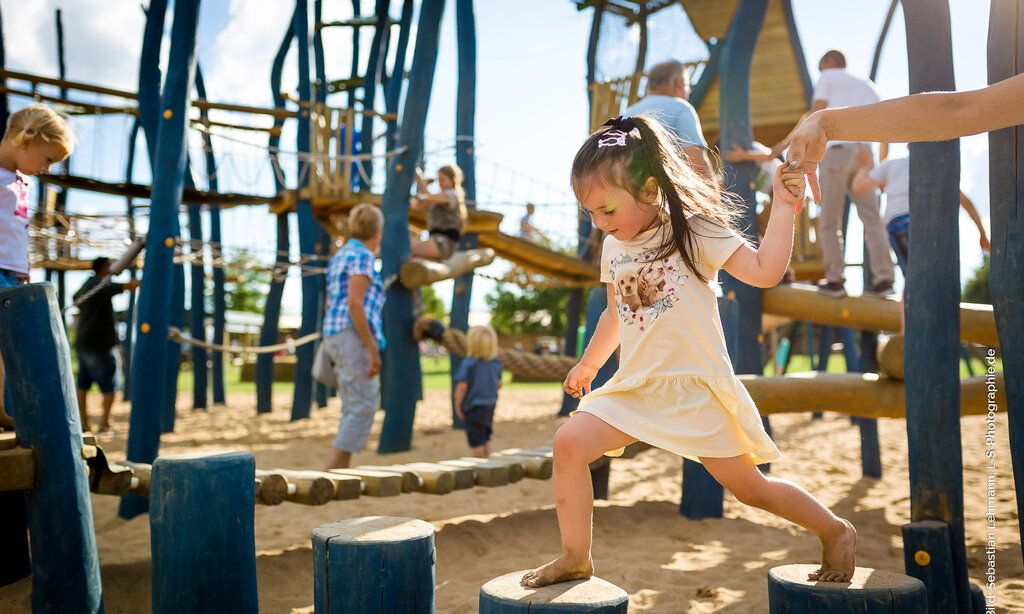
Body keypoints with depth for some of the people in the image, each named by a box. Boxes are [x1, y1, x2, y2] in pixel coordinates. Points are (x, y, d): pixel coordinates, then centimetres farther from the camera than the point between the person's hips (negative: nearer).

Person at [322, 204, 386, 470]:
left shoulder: (340, 257, 19)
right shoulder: (362, 257, -9)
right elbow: (354, 305, -19)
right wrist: (373, 350, -19)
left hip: (337, 339, 9)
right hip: (354, 338, -9)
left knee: (354, 409, 9)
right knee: (363, 408, -9)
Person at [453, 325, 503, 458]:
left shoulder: (468, 364, -19)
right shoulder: (496, 363, -1)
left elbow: (462, 386, -19)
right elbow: (499, 384, 8)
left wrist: (458, 406, -8)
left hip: (474, 407, -6)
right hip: (490, 405, 6)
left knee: (476, 441, 5)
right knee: (485, 439, 22)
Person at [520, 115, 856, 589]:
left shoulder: (695, 232, -9)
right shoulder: (613, 249, 8)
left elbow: (765, 272, -17)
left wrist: (784, 208, -23)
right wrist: (588, 364, 33)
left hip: (695, 389, -5)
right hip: (634, 389, 5)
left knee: (749, 486, 2)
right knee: (569, 442, -13)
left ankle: (837, 532, 28)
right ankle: (575, 557, 1)